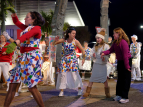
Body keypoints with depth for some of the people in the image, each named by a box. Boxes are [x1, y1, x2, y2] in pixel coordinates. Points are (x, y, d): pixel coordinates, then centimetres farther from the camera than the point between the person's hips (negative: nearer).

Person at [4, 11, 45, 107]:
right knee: (12, 84, 5)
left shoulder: (36, 28, -8)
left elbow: (27, 35, -29)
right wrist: (13, 14, 10)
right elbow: (17, 22, 30)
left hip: (33, 57, -9)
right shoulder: (27, 27, 17)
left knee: (31, 86, -10)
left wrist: (16, 42, -47)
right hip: (24, 57, 9)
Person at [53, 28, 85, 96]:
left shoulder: (75, 42, -13)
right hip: (64, 59, 2)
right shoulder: (64, 40, -9)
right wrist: (56, 40, -22)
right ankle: (61, 91, 7)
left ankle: (80, 89, 11)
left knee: (75, 74, -7)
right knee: (62, 74, -1)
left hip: (72, 59, -2)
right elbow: (54, 44, -1)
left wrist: (83, 58, -18)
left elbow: (82, 50, -9)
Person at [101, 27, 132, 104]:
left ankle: (125, 97, 4)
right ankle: (119, 95, 23)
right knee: (119, 78, 14)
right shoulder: (115, 42, 6)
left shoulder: (123, 42, -22)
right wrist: (104, 53, -18)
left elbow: (125, 55, -22)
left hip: (126, 61, -9)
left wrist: (127, 66, -21)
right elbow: (111, 50, 1)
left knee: (125, 79, -3)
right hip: (120, 61, 9)